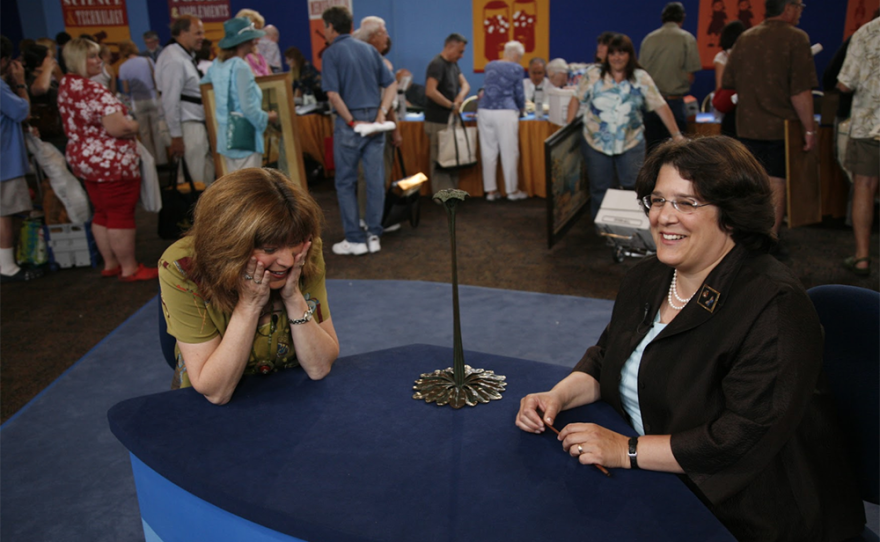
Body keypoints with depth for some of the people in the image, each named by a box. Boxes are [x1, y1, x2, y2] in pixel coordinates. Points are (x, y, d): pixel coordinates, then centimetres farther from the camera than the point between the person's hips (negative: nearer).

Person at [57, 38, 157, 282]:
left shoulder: (65, 86, 9)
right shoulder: (94, 90, -21)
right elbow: (117, 127, -29)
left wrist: (125, 122, 17)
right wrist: (135, 126, -7)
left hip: (83, 159, 10)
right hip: (111, 161, -10)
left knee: (102, 214, 16)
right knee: (121, 216, -1)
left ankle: (110, 264, 25)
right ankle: (129, 269, 6)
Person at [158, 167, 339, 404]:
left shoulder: (307, 254, -14)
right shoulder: (182, 268, -20)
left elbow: (320, 367, -12)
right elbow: (215, 392, -19)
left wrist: (293, 297, -23)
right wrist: (249, 304, -25)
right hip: (212, 413, -1)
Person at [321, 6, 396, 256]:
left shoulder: (331, 53, -7)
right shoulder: (369, 49, 10)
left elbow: (333, 94, -17)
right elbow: (391, 84, 7)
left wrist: (352, 122, -11)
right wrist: (381, 114, 0)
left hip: (349, 122, -5)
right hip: (373, 119, 5)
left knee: (346, 182, 5)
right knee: (375, 179, 7)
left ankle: (354, 240, 7)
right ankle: (373, 235, 12)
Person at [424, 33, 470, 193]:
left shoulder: (453, 65, 15)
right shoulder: (437, 64, -14)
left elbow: (465, 84, 12)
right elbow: (430, 91, -26)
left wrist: (461, 96, -12)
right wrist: (452, 105, -19)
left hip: (450, 120, 9)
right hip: (438, 122, -9)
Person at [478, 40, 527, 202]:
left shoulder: (489, 66, 17)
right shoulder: (516, 69, 1)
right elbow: (519, 94, 6)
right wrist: (521, 107, 28)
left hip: (484, 111, 5)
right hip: (505, 112, -5)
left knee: (488, 151, 7)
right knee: (509, 152, 3)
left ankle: (490, 190, 11)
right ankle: (512, 190, 11)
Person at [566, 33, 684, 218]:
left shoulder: (641, 78, -1)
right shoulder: (593, 73, -2)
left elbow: (660, 106, -2)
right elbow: (577, 99, 4)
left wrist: (677, 136, -5)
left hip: (631, 143, 0)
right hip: (597, 143, 0)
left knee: (634, 188, -2)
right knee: (599, 189, 9)